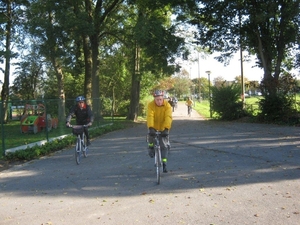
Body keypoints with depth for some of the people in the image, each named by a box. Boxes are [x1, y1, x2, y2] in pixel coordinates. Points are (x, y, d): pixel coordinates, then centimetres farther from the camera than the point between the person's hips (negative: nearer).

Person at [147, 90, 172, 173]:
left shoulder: (167, 105, -18)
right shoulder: (151, 105, -18)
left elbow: (168, 117, -28)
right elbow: (150, 116, -30)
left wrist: (166, 128, -42)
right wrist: (151, 128, -44)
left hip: (163, 128, -1)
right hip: (153, 127, 1)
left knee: (164, 146, -3)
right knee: (150, 136, -22)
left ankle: (164, 164, 6)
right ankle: (151, 147, 14)